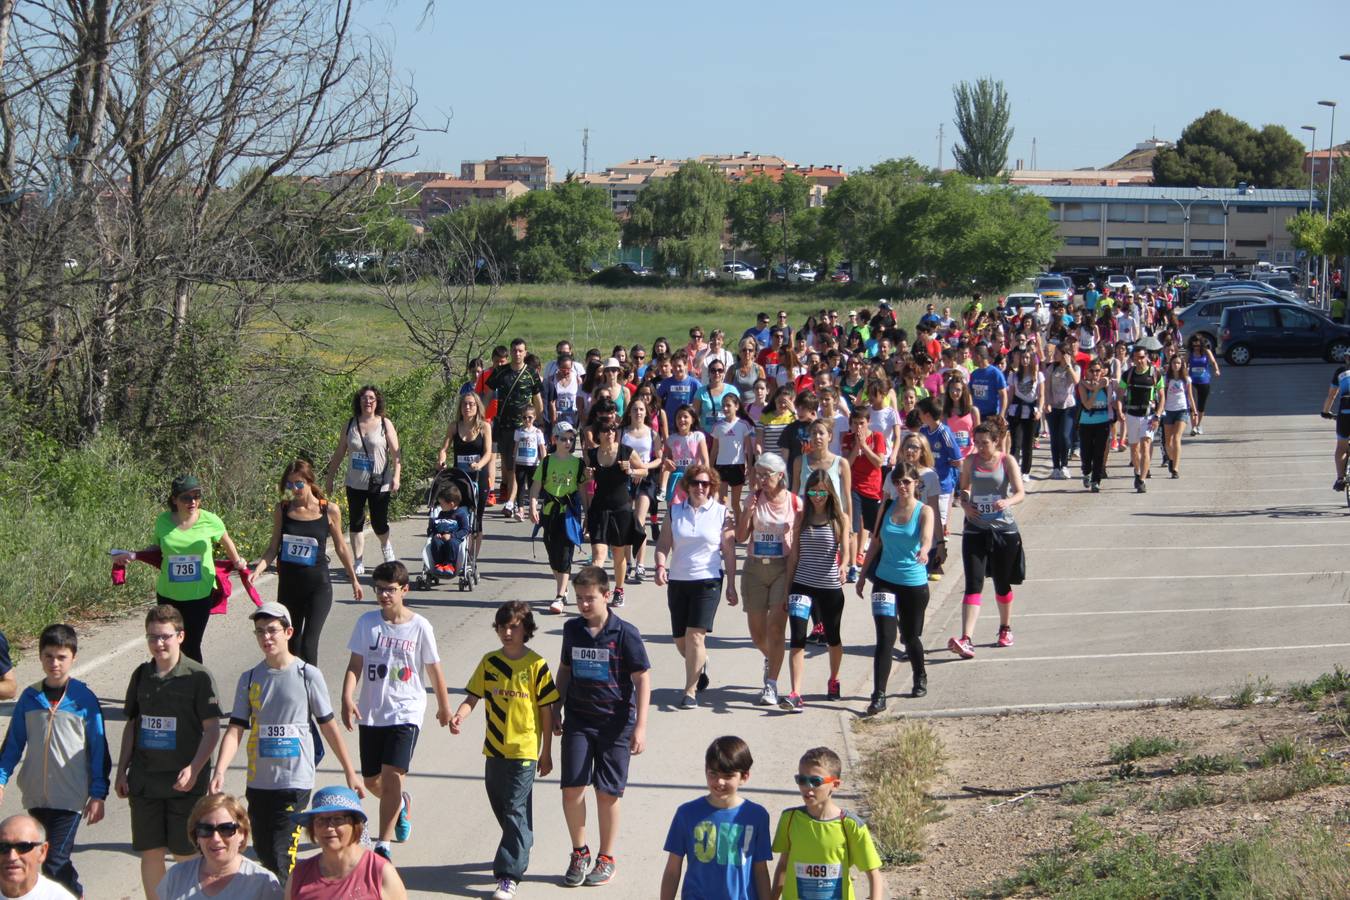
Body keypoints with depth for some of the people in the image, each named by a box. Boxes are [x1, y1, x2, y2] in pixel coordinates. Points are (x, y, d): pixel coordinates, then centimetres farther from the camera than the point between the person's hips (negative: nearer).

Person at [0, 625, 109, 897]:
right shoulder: (29, 698, 4)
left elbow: (98, 749, -2)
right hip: (36, 795, 4)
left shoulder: (84, 699, -5)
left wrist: (98, 794, -4)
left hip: (71, 796, -4)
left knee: (54, 863, -12)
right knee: (59, 858, 13)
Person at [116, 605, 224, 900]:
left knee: (185, 854, 1)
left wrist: (194, 769, -18)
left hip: (184, 782, -4)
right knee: (150, 852, 7)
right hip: (145, 780, 4)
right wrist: (122, 771, 11)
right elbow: (131, 726, 16)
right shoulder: (142, 676, 7)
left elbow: (212, 729, -8)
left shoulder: (198, 677, -7)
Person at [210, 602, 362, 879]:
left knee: (280, 858, -14)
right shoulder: (249, 679, 6)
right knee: (263, 853, 10)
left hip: (296, 782, -4)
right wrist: (219, 772, -15)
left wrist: (349, 772, 8)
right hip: (259, 781, 4)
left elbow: (328, 726, 4)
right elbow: (235, 729, 0)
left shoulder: (308, 675, -3)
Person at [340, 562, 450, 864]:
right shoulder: (367, 622, 0)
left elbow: (434, 669, 6)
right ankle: (401, 804, 46)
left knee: (392, 774, -18)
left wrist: (444, 706, 16)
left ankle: (383, 844, -13)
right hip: (372, 713, 4)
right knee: (371, 780, 12)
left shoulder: (419, 627, -5)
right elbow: (355, 666, -2)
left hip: (406, 712, -3)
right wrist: (347, 699, -18)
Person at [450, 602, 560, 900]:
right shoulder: (489, 662, 4)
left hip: (524, 750, -5)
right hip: (494, 749, 5)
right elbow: (473, 697, 3)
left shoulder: (536, 665, -8)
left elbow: (546, 710, -3)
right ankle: (520, 852, 39)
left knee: (515, 811, -8)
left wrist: (547, 752, -1)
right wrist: (459, 716, -20)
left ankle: (509, 874, -7)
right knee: (500, 806, 16)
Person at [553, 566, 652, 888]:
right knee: (572, 788, -4)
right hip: (578, 720, 3)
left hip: (615, 722, -3)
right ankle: (579, 853, 15)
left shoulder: (625, 633, -10)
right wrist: (555, 711, 17)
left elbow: (642, 679, -7)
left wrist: (640, 727, -11)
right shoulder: (572, 629, 4)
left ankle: (606, 859, 18)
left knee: (607, 792, 2)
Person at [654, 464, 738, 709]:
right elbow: (663, 544, 8)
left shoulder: (721, 513, 0)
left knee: (695, 635, -15)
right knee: (681, 640, 10)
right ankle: (701, 664, 43)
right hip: (678, 581, 4)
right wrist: (660, 566, -12)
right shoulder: (674, 511, 6)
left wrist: (731, 585, 2)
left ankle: (690, 692, -10)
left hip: (708, 581, -3)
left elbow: (729, 551, 4)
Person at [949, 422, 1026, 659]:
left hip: (1003, 530, -1)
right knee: (973, 585, -11)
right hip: (975, 530, 1)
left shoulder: (1007, 461, -4)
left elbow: (1021, 493, -11)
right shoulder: (971, 461, 4)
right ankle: (966, 641, -22)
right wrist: (965, 503, -4)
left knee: (1002, 585, 12)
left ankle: (1005, 629, 37)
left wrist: (1007, 502, -32)